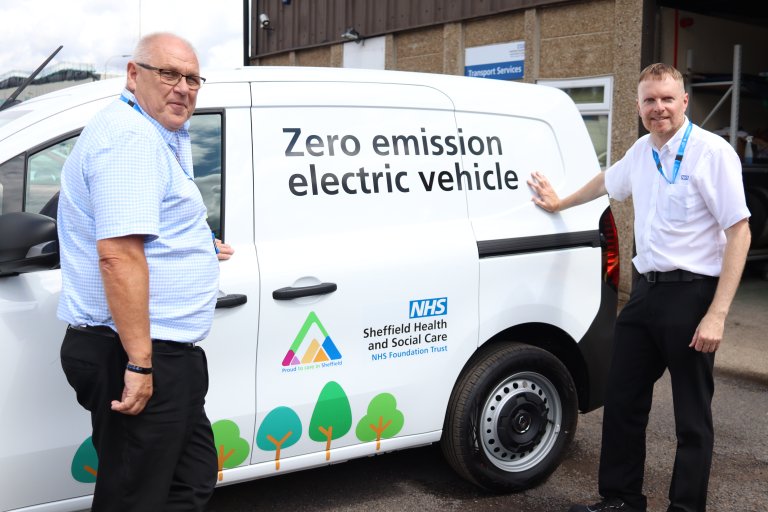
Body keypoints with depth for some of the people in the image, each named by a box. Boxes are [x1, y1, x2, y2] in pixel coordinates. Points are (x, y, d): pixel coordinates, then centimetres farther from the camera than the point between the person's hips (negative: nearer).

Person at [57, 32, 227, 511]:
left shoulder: (156, 135, 17)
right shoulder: (133, 138, -17)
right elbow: (118, 254, -27)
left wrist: (197, 246, 36)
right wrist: (139, 362, -27)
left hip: (163, 354, 11)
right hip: (139, 357, -11)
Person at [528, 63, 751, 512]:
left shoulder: (712, 152, -11)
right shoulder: (642, 152, 10)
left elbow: (739, 233, -14)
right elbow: (608, 182, 32)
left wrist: (717, 315, -20)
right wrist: (559, 204, 46)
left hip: (691, 294, -7)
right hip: (645, 291, 7)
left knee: (692, 416, 3)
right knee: (623, 403, 13)